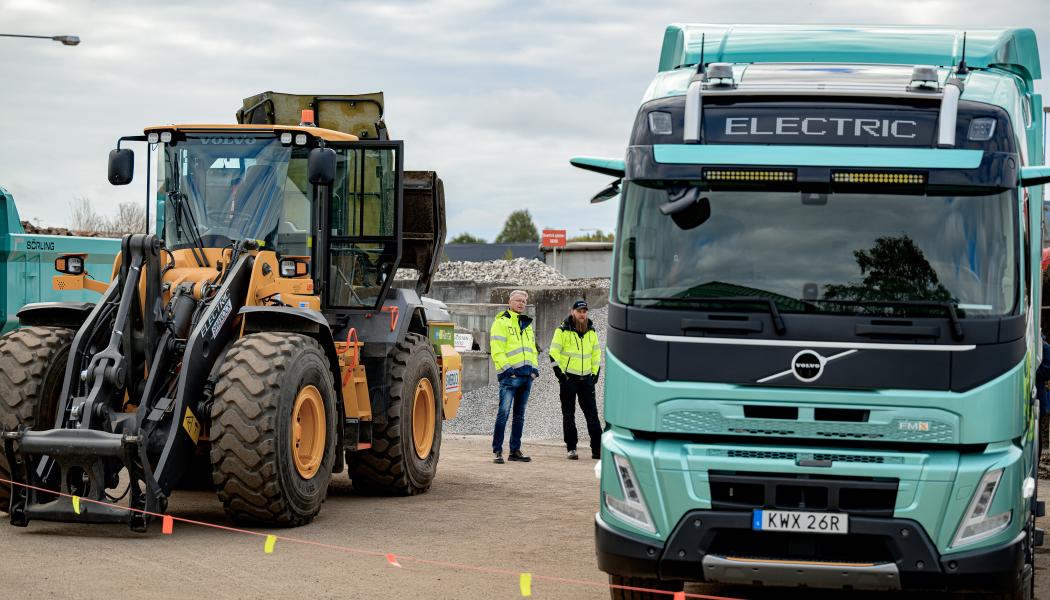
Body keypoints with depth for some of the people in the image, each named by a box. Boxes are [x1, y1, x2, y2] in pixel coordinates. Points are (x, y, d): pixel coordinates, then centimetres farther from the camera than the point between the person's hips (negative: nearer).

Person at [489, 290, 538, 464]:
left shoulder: (527, 323, 21)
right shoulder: (501, 322, -1)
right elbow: (497, 349, -9)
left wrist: (534, 368, 11)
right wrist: (506, 367, -17)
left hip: (526, 375, 7)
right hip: (510, 375, -7)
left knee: (520, 415, 10)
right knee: (503, 413, -12)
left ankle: (515, 450, 14)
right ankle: (497, 451, -11)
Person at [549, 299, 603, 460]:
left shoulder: (591, 331, 10)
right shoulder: (562, 330, -5)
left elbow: (596, 353, 19)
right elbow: (554, 353, -5)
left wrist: (595, 373, 11)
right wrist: (560, 374, -9)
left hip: (586, 379, 4)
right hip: (568, 378, -4)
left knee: (592, 414, 1)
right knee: (568, 415, 1)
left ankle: (597, 449, 2)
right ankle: (571, 448, 6)